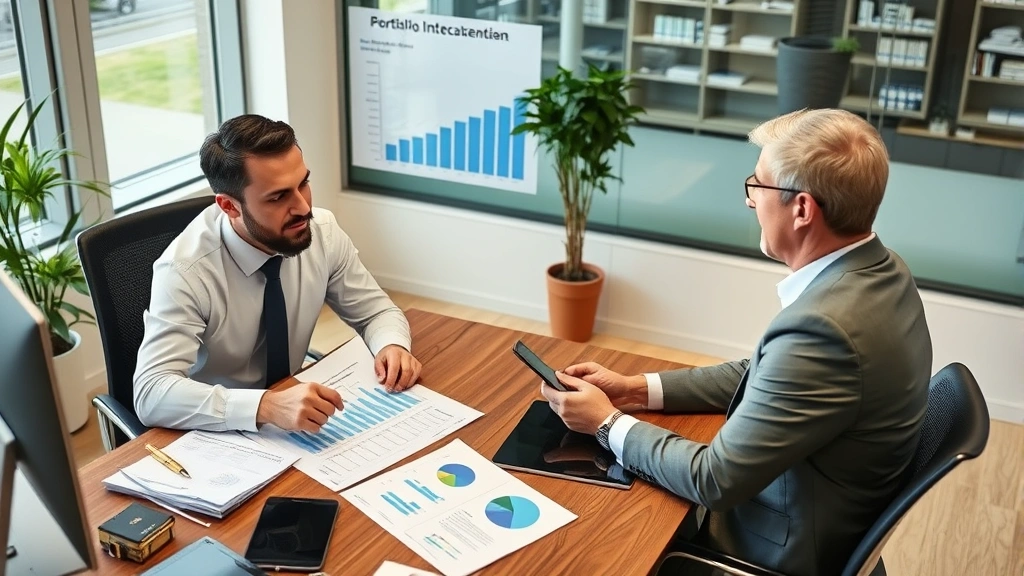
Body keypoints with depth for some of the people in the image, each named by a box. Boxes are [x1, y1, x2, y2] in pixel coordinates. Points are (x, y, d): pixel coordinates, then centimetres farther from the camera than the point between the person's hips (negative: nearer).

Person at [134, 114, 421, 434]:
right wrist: (266, 406, -43)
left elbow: (376, 311, 2)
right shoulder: (185, 269, -24)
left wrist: (392, 345, -19)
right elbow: (152, 394, -31)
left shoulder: (323, 231, -11)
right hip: (215, 433, -3)